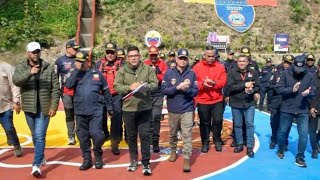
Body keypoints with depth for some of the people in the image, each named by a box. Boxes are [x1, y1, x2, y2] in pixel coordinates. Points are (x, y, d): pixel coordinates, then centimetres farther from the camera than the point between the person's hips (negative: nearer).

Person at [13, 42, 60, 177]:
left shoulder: (49, 68, -2)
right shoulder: (21, 67, 0)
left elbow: (55, 88, -2)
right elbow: (15, 80, -21)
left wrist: (54, 106, -9)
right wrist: (29, 73, -37)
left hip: (44, 108, -2)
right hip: (29, 108, 2)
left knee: (40, 136, -7)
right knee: (35, 136, 17)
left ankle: (36, 165, -5)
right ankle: (41, 157, 36)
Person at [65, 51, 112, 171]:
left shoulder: (97, 74, 3)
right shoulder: (74, 74, 7)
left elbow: (106, 91, 9)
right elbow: (68, 85, -13)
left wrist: (109, 107, 10)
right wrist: (76, 70, -14)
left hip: (96, 110, -2)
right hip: (80, 111, 3)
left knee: (96, 134, -10)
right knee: (83, 136, 9)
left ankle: (98, 156, 16)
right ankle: (87, 159, 24)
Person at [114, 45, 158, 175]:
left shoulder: (148, 69, 0)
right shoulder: (122, 71, 2)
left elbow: (155, 84, -5)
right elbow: (117, 86, -6)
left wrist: (145, 86, -25)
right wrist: (129, 87, -22)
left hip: (145, 108, -1)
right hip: (128, 109, 2)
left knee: (144, 135, 0)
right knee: (131, 136, 13)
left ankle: (146, 163, 9)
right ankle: (133, 160, 30)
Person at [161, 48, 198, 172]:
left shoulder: (192, 74, -2)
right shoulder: (169, 73, -3)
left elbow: (196, 92, -2)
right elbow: (163, 90, -9)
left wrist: (187, 89, -22)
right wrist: (177, 88, -21)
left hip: (187, 110, -1)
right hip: (173, 110, 1)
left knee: (187, 135, -4)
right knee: (173, 133, 18)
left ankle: (187, 159, 1)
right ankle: (173, 151, 40)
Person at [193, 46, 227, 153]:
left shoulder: (220, 67, 2)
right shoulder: (197, 67, -2)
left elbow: (223, 82, -6)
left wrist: (214, 83, -24)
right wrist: (203, 84, -26)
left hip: (217, 101, 1)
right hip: (202, 101, -1)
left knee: (218, 121, 3)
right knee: (204, 123, 9)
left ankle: (217, 141, 24)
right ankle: (205, 143, 23)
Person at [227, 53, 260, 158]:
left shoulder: (253, 73, 1)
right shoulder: (232, 72, -6)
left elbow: (257, 86, -1)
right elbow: (230, 87, -16)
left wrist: (252, 90, -23)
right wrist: (244, 85, -22)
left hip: (249, 103, 1)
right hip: (236, 103, 0)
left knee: (249, 124, 1)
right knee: (237, 125, 11)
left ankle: (250, 147, 10)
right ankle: (239, 144, 25)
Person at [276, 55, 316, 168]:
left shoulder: (309, 76, -3)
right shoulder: (286, 73, -6)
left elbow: (313, 91, -4)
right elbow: (279, 89, -9)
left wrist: (308, 92, -27)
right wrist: (292, 89, -23)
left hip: (302, 110, 1)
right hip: (287, 109, 0)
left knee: (304, 134, -3)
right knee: (282, 131, 13)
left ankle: (300, 157, 13)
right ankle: (281, 149, 39)